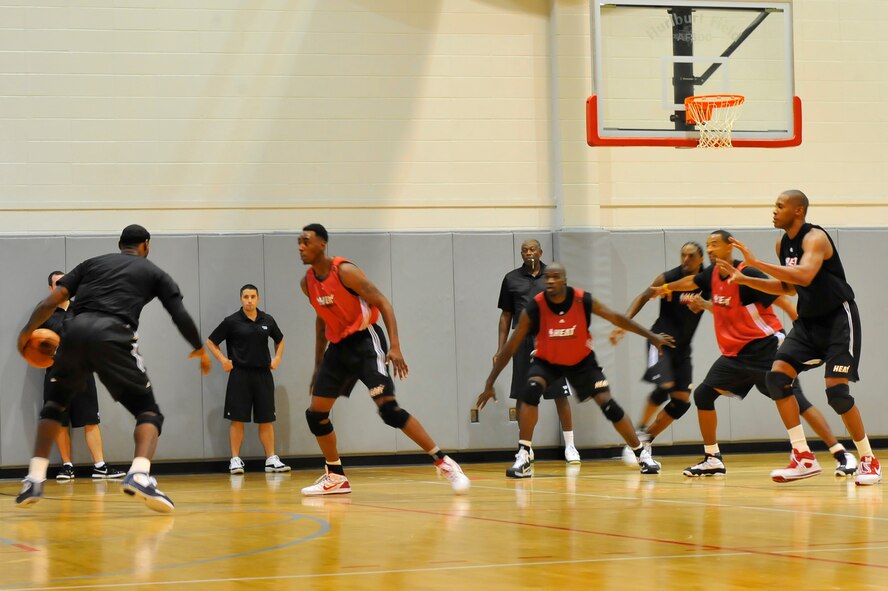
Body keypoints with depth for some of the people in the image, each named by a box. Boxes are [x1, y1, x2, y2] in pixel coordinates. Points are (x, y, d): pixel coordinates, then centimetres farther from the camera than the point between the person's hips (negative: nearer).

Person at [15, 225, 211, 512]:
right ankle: (139, 475, -19)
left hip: (76, 330, 3)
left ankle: (34, 480, 14)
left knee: (55, 403, 26)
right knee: (148, 411, 9)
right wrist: (200, 350, 31)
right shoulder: (154, 273, 22)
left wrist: (27, 331, 27)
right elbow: (181, 317, 14)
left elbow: (52, 299, 16)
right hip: (114, 336, -3)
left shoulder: (92, 263, 27)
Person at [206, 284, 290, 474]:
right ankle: (235, 460, 2)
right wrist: (223, 360, -6)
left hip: (263, 374, 3)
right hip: (240, 375, -3)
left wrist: (277, 358, 10)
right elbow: (211, 342, 3)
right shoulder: (232, 321, -3)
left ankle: (271, 460, 8)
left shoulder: (267, 320, 7)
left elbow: (279, 340, 25)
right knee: (237, 419, -2)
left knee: (266, 419, 4)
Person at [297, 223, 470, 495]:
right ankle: (336, 478, 20)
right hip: (338, 346, 8)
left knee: (388, 408, -20)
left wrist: (395, 346, -27)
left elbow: (383, 303, -17)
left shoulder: (345, 271, -17)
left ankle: (444, 463, -15)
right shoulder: (308, 282, 6)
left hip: (365, 340, -8)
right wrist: (318, 365, 21)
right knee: (315, 413, 6)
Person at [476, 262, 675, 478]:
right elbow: (511, 347, -20)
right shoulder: (534, 308, -26)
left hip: (581, 360, 1)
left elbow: (617, 318, -9)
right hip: (547, 361, -1)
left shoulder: (582, 300, -24)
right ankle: (523, 459, -25)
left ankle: (642, 454, 11)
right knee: (531, 390, -29)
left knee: (608, 404, -7)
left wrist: (651, 336, -7)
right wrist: (489, 384, -21)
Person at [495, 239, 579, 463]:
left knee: (560, 395, -1)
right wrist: (501, 349, 6)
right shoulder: (511, 279, 8)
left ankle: (570, 445, 7)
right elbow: (506, 315, 11)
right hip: (523, 342, 1)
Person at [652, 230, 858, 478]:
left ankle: (842, 455, -16)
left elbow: (782, 301, -20)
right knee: (703, 394, 4)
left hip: (765, 347, -8)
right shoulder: (713, 274, 6)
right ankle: (712, 460, 14)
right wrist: (667, 288, 47)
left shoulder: (747, 275, -17)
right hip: (735, 352, 8)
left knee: (796, 400, -15)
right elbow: (691, 281, 29)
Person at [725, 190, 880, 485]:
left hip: (838, 318, -8)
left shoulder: (815, 238, -20)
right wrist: (746, 280, 7)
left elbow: (804, 276, -38)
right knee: (777, 376, -7)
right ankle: (804, 458, -3)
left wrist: (756, 262, -38)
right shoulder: (783, 243, 5)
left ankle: (868, 461, 1)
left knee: (836, 389, -16)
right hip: (809, 320, 8)